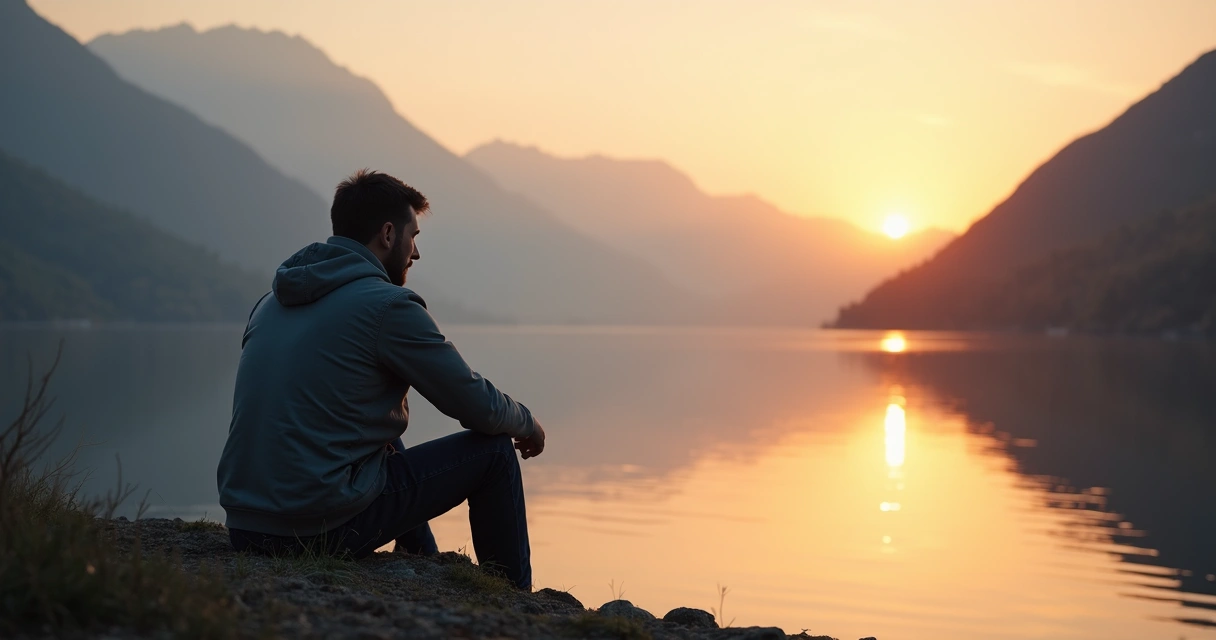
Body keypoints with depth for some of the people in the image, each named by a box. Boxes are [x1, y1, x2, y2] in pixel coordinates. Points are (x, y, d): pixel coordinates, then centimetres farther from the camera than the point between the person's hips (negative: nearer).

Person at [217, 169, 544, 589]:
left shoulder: (272, 303, 14)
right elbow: (478, 406, -4)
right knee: (493, 451, 6)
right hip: (324, 526, -8)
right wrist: (525, 422, 17)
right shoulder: (388, 305, -9)